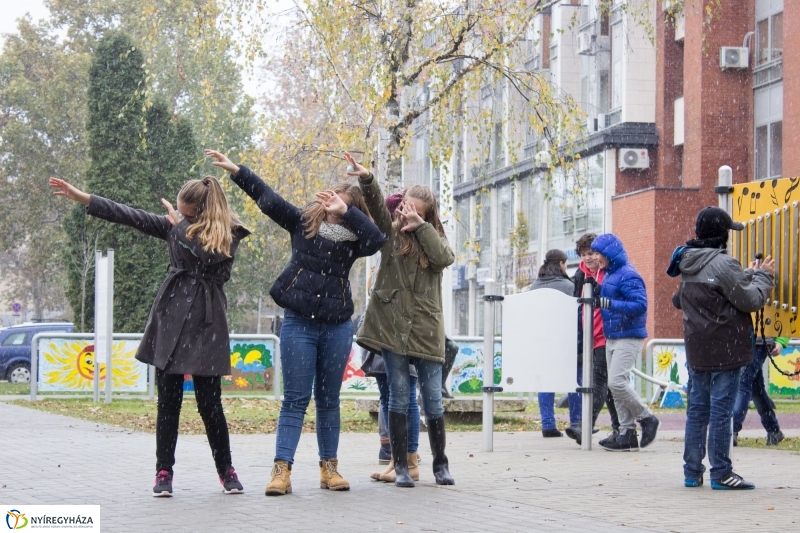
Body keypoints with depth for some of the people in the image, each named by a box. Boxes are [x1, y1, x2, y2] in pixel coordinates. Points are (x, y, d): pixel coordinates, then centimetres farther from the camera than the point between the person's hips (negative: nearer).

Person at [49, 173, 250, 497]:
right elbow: (131, 216, 7)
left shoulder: (229, 232, 0)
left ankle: (226, 470, 13)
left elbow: (208, 256, -18)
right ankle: (163, 472, 6)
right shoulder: (174, 225, 10)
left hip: (206, 322, -3)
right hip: (171, 314, 3)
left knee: (209, 403, -1)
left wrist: (182, 225, -7)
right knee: (168, 402, 2)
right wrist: (81, 198, 3)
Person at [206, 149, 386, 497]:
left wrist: (345, 212, -24)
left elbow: (377, 239, -19)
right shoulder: (303, 222, 3)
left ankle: (329, 467, 17)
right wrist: (235, 171, -8)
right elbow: (268, 199, -1)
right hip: (298, 324, -1)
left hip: (337, 327, 1)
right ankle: (282, 470, -6)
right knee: (295, 399, -3)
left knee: (328, 400, 10)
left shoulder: (353, 238, 1)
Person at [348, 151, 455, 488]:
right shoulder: (391, 232, 7)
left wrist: (420, 226, -12)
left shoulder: (433, 237, 10)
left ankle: (440, 464, 15)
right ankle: (400, 467, 7)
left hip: (426, 328, 1)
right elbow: (376, 205, -11)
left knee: (432, 398, 3)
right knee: (399, 396, 1)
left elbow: (444, 258, -11)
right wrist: (366, 180, -29)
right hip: (392, 325, -1)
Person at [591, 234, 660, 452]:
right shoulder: (609, 274, 15)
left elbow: (640, 305, -24)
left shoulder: (628, 276, -14)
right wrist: (597, 295, 3)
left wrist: (608, 303, -29)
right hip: (611, 337, 10)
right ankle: (627, 433, 10)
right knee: (616, 385, 7)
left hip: (628, 337, -10)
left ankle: (647, 419, 1)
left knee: (617, 381, -16)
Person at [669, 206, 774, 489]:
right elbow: (751, 300, -14)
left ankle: (692, 471, 15)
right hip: (725, 349, -8)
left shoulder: (688, 264, 9)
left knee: (697, 409, 12)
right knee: (721, 410, -4)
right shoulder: (723, 264, -17)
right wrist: (763, 276, 5)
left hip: (696, 350, 8)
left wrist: (749, 274, 15)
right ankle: (721, 474, 0)